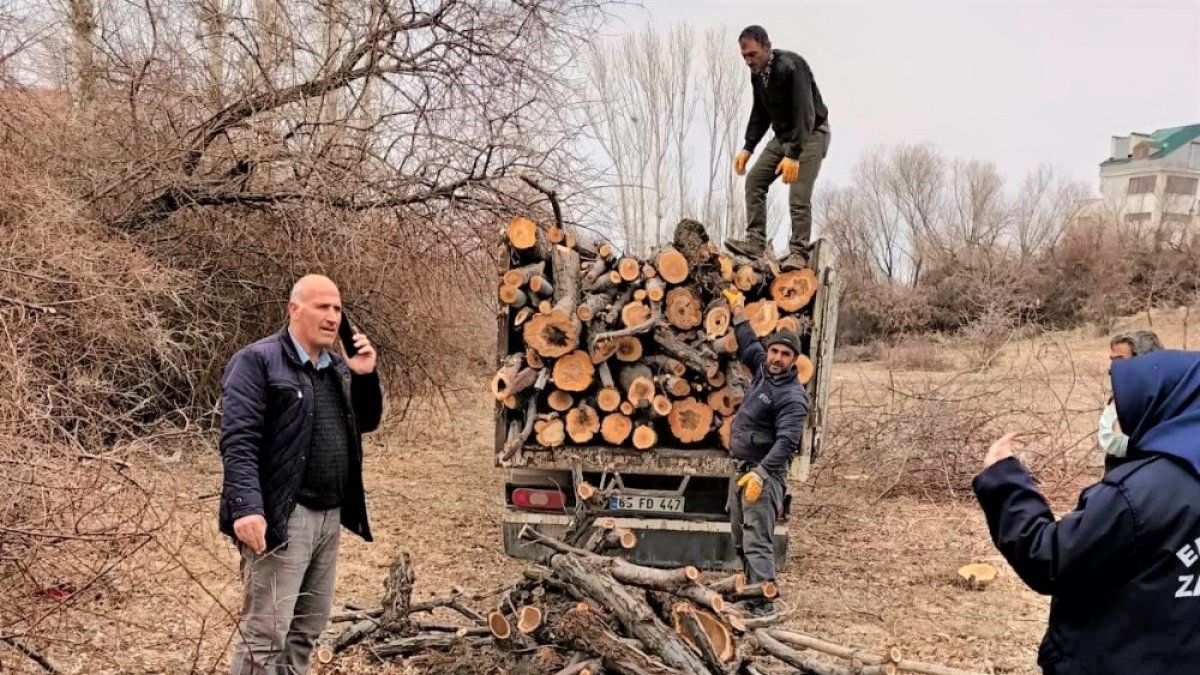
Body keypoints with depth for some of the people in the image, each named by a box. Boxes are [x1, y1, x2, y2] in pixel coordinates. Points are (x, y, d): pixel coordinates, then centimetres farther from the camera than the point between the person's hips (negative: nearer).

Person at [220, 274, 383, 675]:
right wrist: (246, 507, -27)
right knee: (265, 633, -4)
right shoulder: (258, 361, -8)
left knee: (307, 628, 15)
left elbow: (366, 423, 18)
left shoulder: (338, 367, 15)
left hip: (330, 516, 8)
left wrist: (365, 376, 1)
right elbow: (238, 440, -16)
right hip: (282, 517, -8)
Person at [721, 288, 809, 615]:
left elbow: (786, 442, -26)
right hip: (742, 468, 9)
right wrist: (739, 312, 31)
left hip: (765, 472, -9)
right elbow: (748, 345, 28)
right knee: (741, 540, 16)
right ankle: (751, 595, 26)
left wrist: (761, 473, -35)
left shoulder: (793, 396, -17)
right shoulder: (762, 370, 7)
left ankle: (763, 606, -12)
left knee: (757, 542, -13)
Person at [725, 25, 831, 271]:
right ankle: (755, 242, -5)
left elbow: (805, 113, -33)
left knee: (799, 195, -17)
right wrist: (748, 148, 2)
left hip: (811, 133, -8)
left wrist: (793, 155, -41)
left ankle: (798, 252, -9)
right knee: (754, 180, -4)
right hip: (783, 134, 8)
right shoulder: (757, 74, 0)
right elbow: (760, 113, 12)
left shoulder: (791, 66, -26)